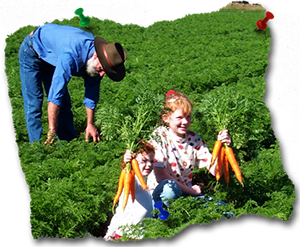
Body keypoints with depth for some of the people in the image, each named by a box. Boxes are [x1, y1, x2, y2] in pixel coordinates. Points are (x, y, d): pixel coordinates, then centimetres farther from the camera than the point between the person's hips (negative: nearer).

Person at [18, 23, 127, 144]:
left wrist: (90, 125, -5)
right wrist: (52, 131, -42)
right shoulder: (71, 56, -44)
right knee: (33, 103, -13)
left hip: (52, 58, 7)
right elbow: (55, 94, -44)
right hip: (32, 52, -7)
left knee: (64, 104, 3)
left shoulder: (97, 63, -20)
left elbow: (92, 93, -5)